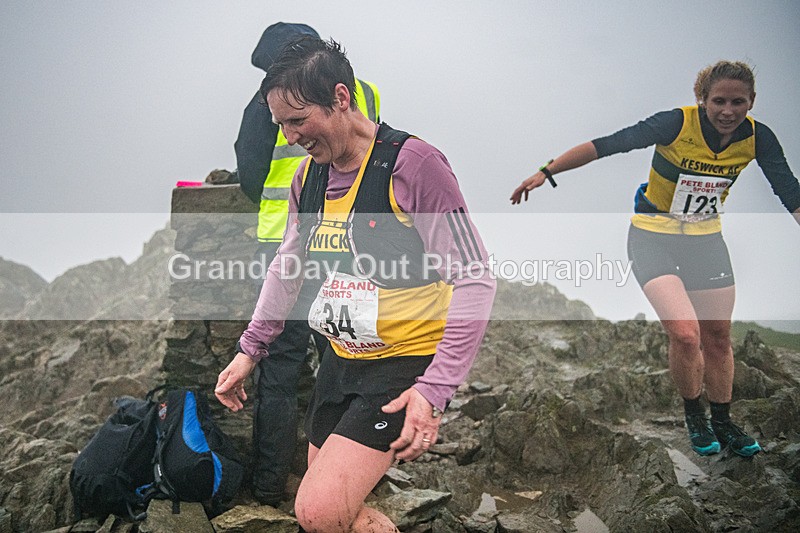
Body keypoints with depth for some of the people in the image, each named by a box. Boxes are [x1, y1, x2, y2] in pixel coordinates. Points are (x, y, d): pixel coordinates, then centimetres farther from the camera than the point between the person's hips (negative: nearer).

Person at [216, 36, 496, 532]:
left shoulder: (414, 163, -19)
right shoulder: (308, 175, 4)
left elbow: (476, 281, -19)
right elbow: (287, 267, 20)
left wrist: (436, 390, -24)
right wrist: (249, 350, 19)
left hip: (407, 365, -7)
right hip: (341, 360, 8)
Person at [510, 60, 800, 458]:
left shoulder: (757, 138, -11)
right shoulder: (677, 123, -23)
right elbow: (606, 145, -21)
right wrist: (546, 172, -22)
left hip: (706, 240, 5)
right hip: (654, 238, -4)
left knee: (718, 338, 10)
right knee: (685, 334, -19)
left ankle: (723, 424, 31)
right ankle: (694, 416, 8)